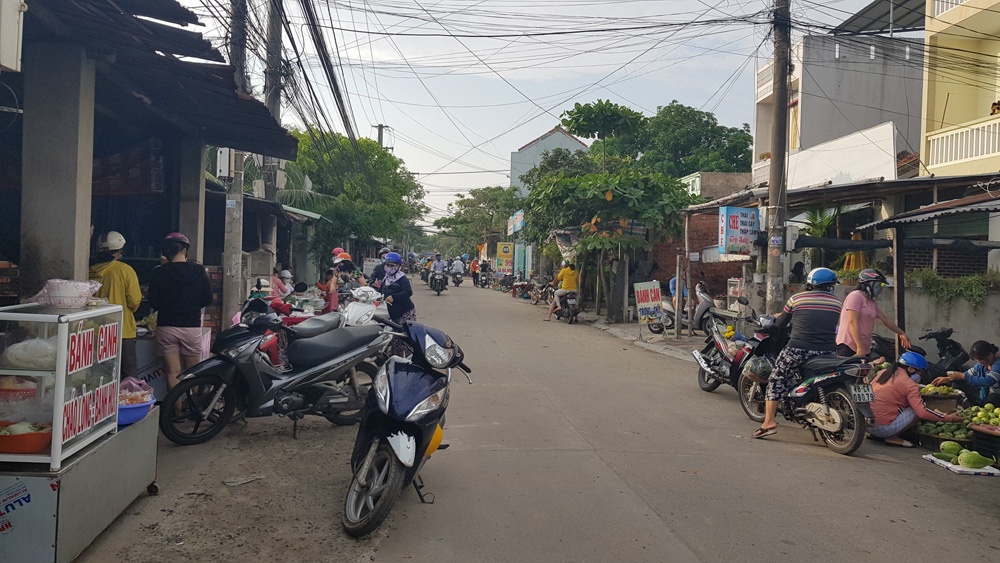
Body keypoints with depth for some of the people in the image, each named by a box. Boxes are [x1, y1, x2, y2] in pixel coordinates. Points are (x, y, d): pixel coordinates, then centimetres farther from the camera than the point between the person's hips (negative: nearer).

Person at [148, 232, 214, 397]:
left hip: (166, 326, 0)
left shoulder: (159, 273, -4)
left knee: (173, 372, 4)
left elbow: (153, 303, -2)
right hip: (192, 326, 0)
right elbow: (207, 299, 1)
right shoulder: (199, 271, -3)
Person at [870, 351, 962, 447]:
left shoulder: (884, 373, 13)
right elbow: (922, 412, -15)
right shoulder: (909, 384, -7)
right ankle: (892, 437, -2)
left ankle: (874, 434, 13)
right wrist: (948, 418, -5)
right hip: (883, 428, -7)